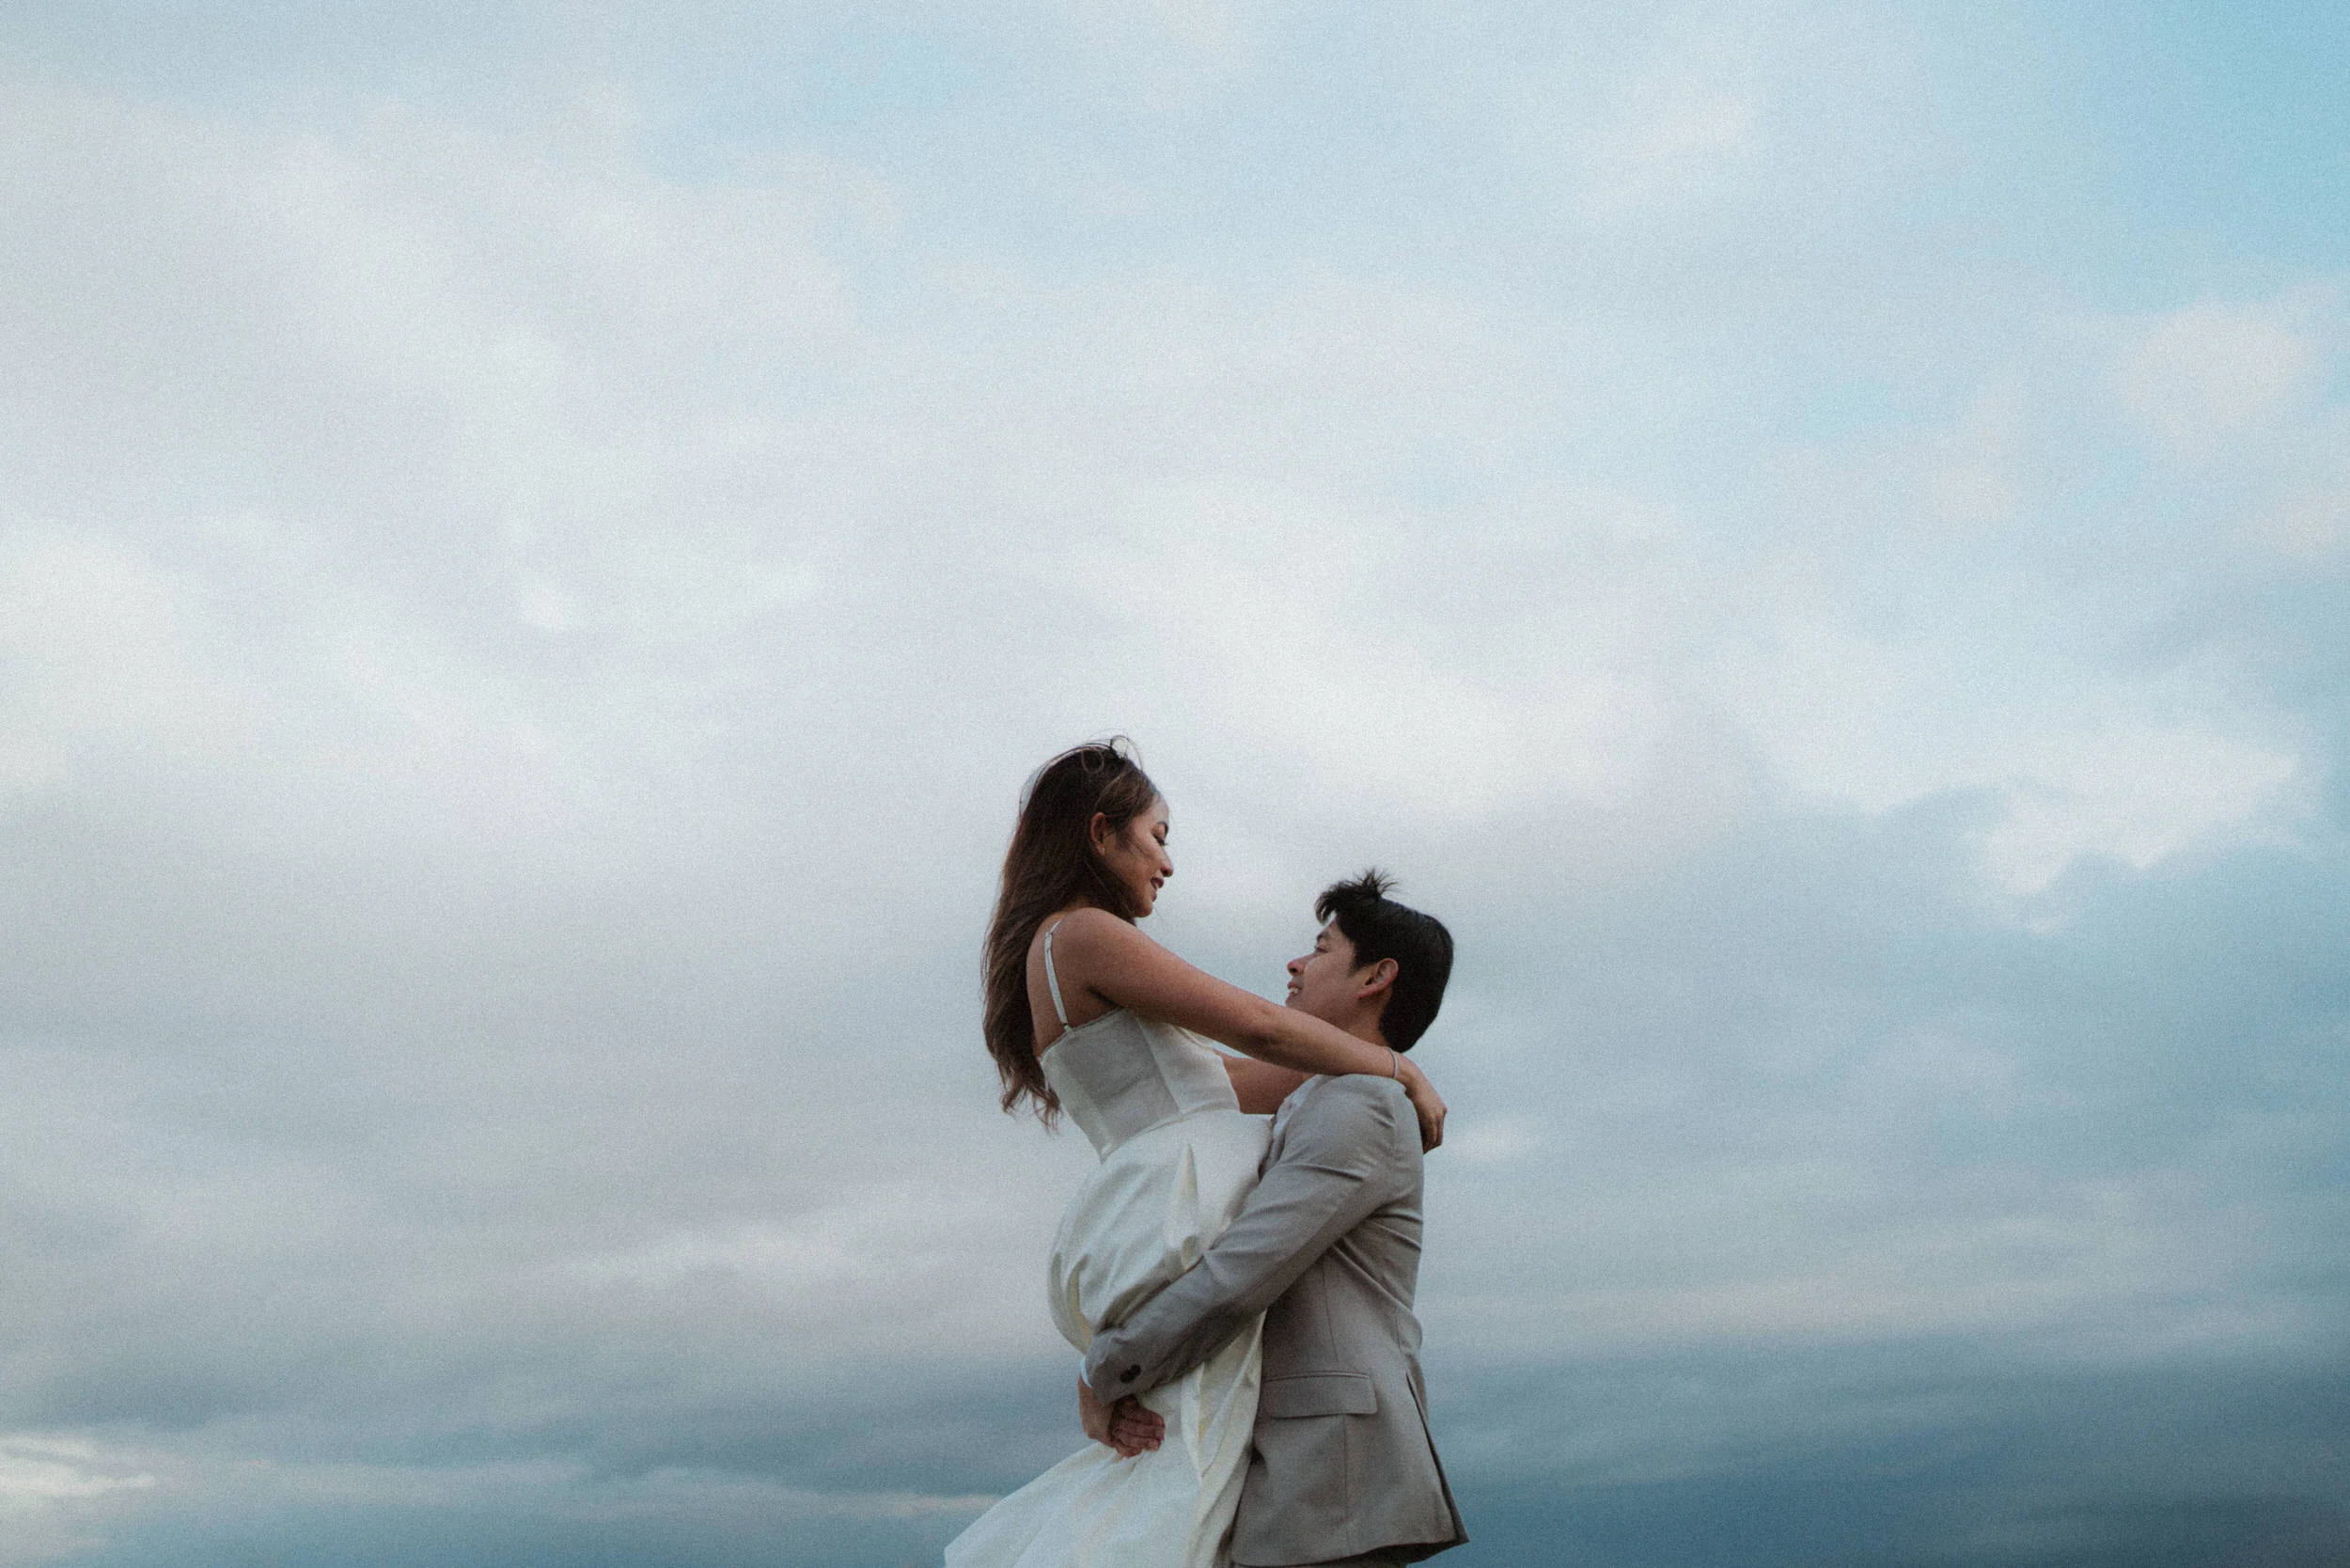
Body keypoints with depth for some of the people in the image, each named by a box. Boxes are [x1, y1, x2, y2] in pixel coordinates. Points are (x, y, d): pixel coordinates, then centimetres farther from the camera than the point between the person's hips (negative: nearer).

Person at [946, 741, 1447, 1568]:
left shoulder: (1054, 958, 22)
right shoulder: (1083, 935, -7)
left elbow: (1219, 1078, 25)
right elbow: (1260, 1028, -8)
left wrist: (1357, 1074, 24)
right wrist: (1401, 1071, 3)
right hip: (1177, 1211, -10)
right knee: (1188, 1466, -11)